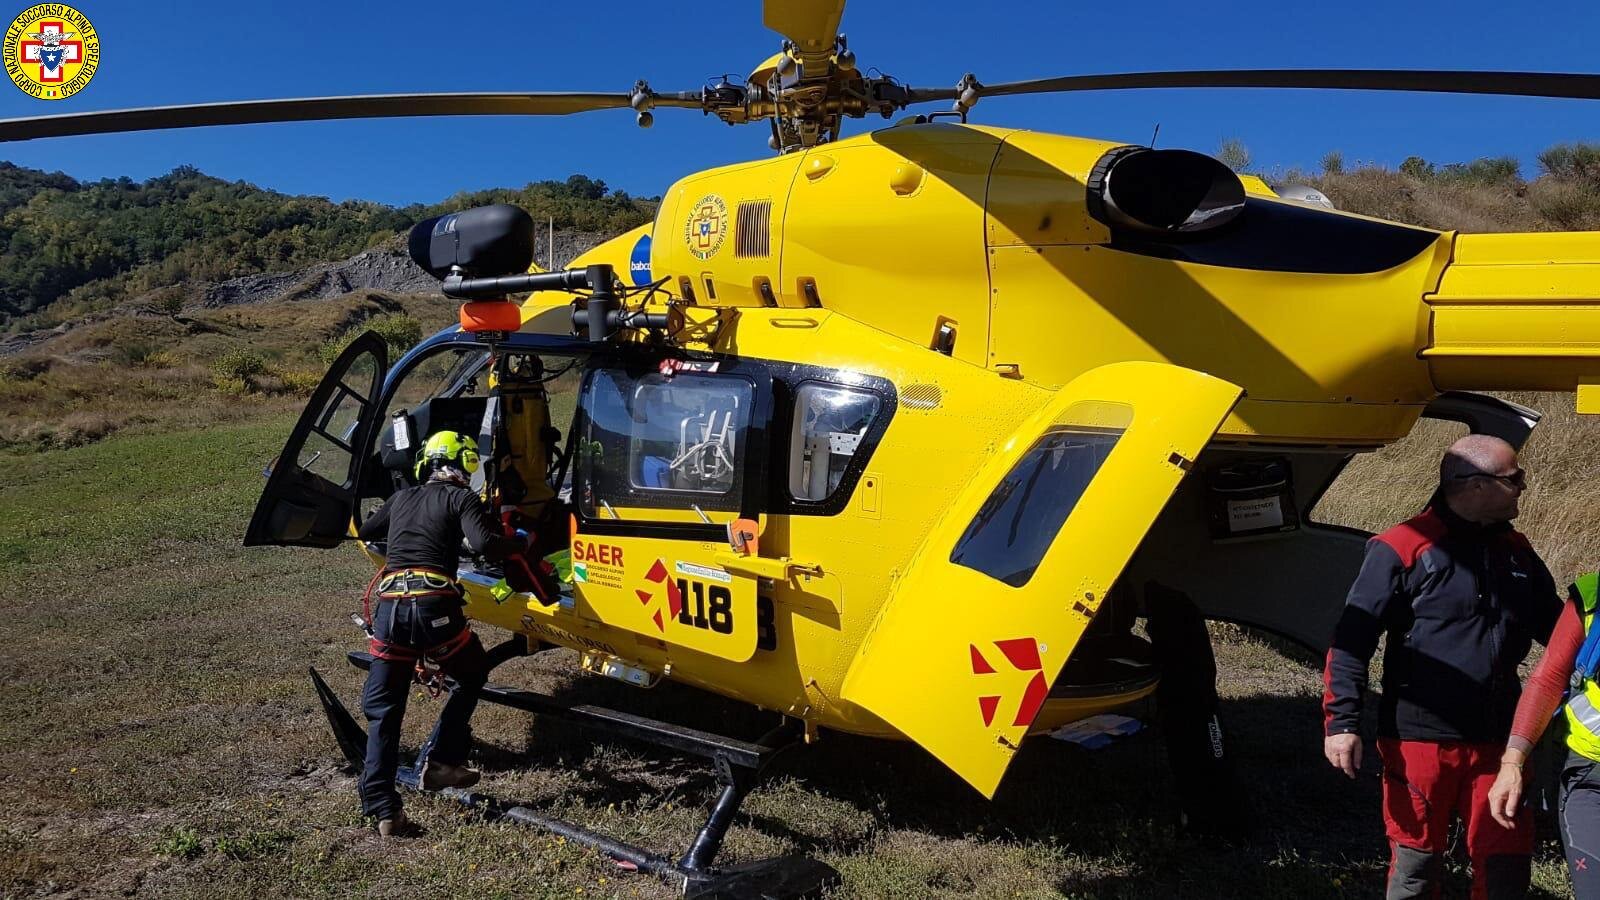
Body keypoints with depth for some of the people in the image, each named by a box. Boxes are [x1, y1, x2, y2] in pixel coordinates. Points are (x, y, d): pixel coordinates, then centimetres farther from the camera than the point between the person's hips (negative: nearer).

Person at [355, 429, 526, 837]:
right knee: (473, 675, 23)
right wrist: (519, 542, 8)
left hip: (389, 607, 4)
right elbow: (484, 544, -9)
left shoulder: (401, 499, 24)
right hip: (435, 607, -4)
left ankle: (383, 808, 2)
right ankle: (439, 760, 15)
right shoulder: (460, 498, 8)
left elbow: (365, 531, 41)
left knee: (382, 709, 11)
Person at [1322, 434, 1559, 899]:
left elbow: (1557, 629, 22)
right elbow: (1351, 642, -12)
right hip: (1420, 739, -5)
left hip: (1498, 739, 5)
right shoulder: (1402, 549, -10)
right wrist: (1341, 721, -18)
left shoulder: (1516, 550, 10)